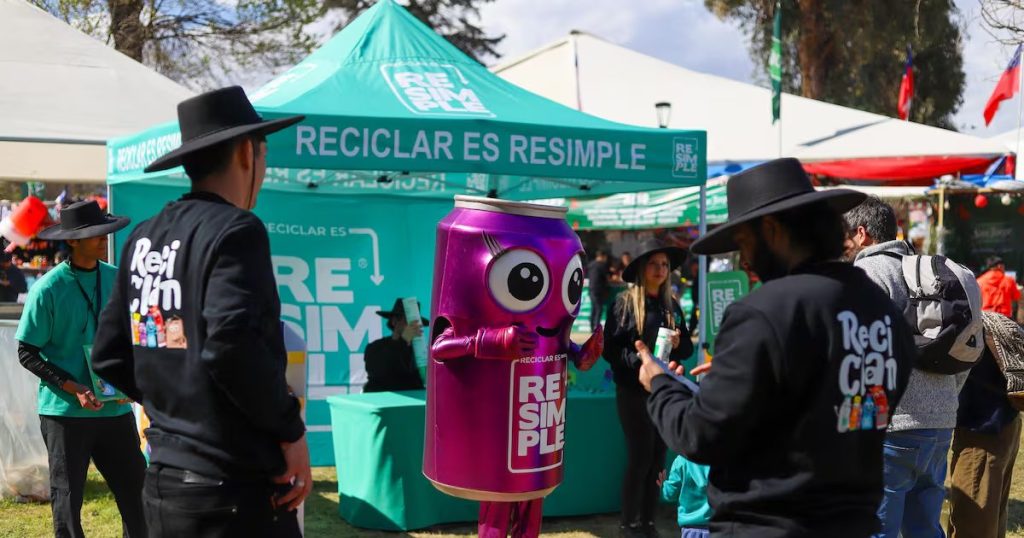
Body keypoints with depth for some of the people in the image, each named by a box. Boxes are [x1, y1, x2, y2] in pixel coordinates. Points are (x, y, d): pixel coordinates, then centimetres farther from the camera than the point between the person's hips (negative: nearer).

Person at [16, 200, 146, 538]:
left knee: (136, 494, 9)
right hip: (65, 412, -4)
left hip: (115, 410, 4)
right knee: (67, 502, 5)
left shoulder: (117, 280, 3)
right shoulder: (48, 288, -11)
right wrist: (73, 388, -17)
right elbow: (27, 352, -8)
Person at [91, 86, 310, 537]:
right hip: (233, 487, -8)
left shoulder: (144, 240, 10)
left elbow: (109, 356, 13)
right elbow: (231, 347, -25)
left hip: (162, 481, 8)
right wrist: (291, 431, -13)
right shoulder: (234, 230, -12)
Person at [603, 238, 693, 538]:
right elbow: (610, 348, -10)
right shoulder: (624, 302, -6)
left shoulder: (672, 305, 10)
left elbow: (687, 348, 14)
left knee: (658, 457, 8)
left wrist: (678, 344, -7)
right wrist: (640, 361, -22)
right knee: (640, 457, -3)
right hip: (633, 392, -5)